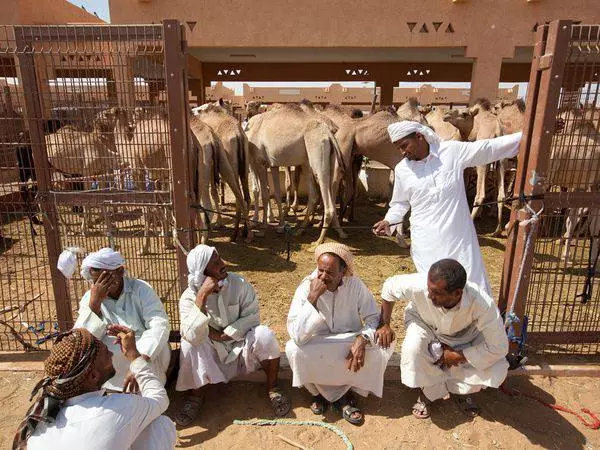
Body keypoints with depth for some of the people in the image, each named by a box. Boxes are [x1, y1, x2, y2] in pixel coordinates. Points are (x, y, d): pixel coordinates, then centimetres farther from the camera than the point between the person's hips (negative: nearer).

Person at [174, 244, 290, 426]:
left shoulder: (239, 284, -15)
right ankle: (196, 396, -3)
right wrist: (202, 296, -36)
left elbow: (252, 316, -14)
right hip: (211, 355, 0)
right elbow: (192, 336, -31)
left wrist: (223, 335, -21)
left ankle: (272, 389, -5)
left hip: (242, 347, 0)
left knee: (264, 334, -28)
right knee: (188, 345, -28)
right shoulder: (189, 297, -17)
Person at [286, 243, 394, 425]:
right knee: (293, 349, -31)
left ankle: (344, 394, -4)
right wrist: (313, 297, -38)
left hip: (351, 343, 2)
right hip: (318, 346, -1)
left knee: (383, 346, -23)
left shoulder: (356, 285, -15)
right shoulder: (306, 287, -21)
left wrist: (362, 339, -29)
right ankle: (327, 393, -3)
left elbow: (374, 318, -8)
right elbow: (297, 336, -30)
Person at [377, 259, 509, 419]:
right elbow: (390, 287, -16)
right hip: (424, 323, 0)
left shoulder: (481, 303, -39)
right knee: (412, 348, -32)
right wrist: (384, 325, -13)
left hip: (464, 336, 0)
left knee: (497, 368, -22)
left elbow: (499, 347, -28)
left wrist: (457, 356, -24)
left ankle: (460, 390, 10)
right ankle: (431, 391, -1)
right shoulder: (418, 285, -38)